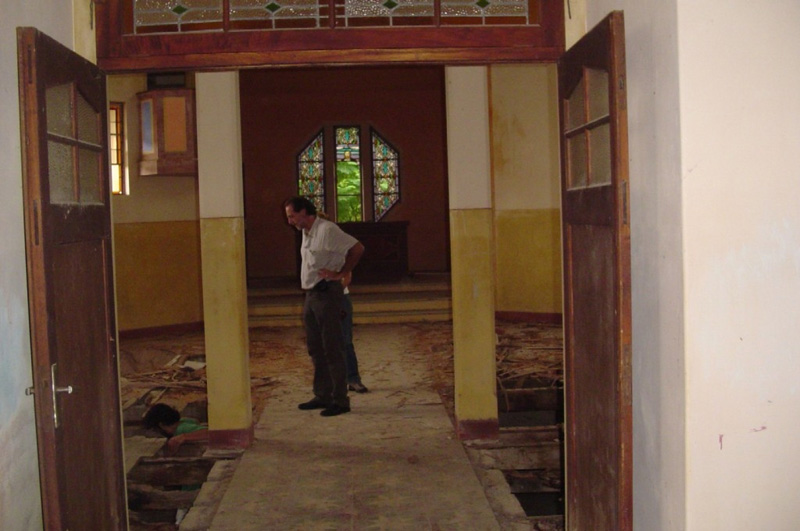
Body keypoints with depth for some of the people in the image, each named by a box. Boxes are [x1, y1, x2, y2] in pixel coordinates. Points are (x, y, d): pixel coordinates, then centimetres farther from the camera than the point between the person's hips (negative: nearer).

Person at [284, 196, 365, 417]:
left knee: (332, 349, -5)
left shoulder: (327, 230, -15)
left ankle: (340, 401, 0)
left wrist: (340, 273, -14)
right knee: (316, 349, 14)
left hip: (327, 293, -9)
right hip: (311, 295, 10)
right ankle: (322, 396, 23)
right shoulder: (306, 233, 14)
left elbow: (357, 248, -18)